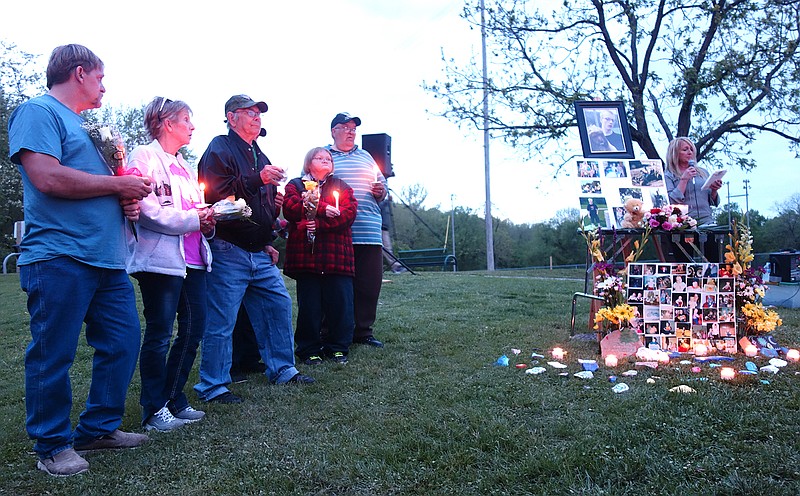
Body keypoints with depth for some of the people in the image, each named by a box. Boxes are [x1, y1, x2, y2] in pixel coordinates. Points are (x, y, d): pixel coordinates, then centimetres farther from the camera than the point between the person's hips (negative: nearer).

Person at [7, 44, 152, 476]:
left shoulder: (85, 126, 24)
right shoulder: (38, 112, -4)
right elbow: (47, 178, -19)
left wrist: (128, 199, 8)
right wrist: (119, 184, -9)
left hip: (106, 260, 9)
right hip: (60, 257, -9)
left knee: (122, 343, 10)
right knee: (53, 356, 1)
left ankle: (99, 427, 25)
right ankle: (53, 445, 15)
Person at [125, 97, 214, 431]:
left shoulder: (183, 166, 23)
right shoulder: (145, 157, -3)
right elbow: (146, 210, -15)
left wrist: (207, 219, 5)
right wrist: (193, 219, -15)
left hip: (192, 259, 8)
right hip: (161, 259, -8)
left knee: (193, 330, 9)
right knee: (159, 335, -2)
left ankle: (174, 400, 22)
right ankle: (154, 410, 9)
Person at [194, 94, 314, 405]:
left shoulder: (259, 156, 21)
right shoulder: (219, 149, -5)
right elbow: (216, 193, -21)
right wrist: (258, 179, -23)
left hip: (259, 253, 9)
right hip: (229, 251, -8)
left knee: (279, 304, 10)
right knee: (221, 320, -5)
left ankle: (282, 369, 24)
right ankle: (212, 386, 6)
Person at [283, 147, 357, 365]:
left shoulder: (341, 187, 18)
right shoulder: (295, 185, 15)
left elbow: (349, 213, 0)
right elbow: (290, 208, -5)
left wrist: (318, 225, -12)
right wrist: (322, 209, -11)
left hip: (337, 255, 1)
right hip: (305, 254, -1)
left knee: (340, 301, -1)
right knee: (309, 304, 1)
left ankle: (338, 347, 12)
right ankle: (309, 349, 12)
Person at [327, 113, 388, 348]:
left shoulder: (366, 156, 23)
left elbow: (382, 185, 27)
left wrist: (381, 191, 5)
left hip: (369, 232, 4)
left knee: (369, 285, 5)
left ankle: (363, 331, 17)